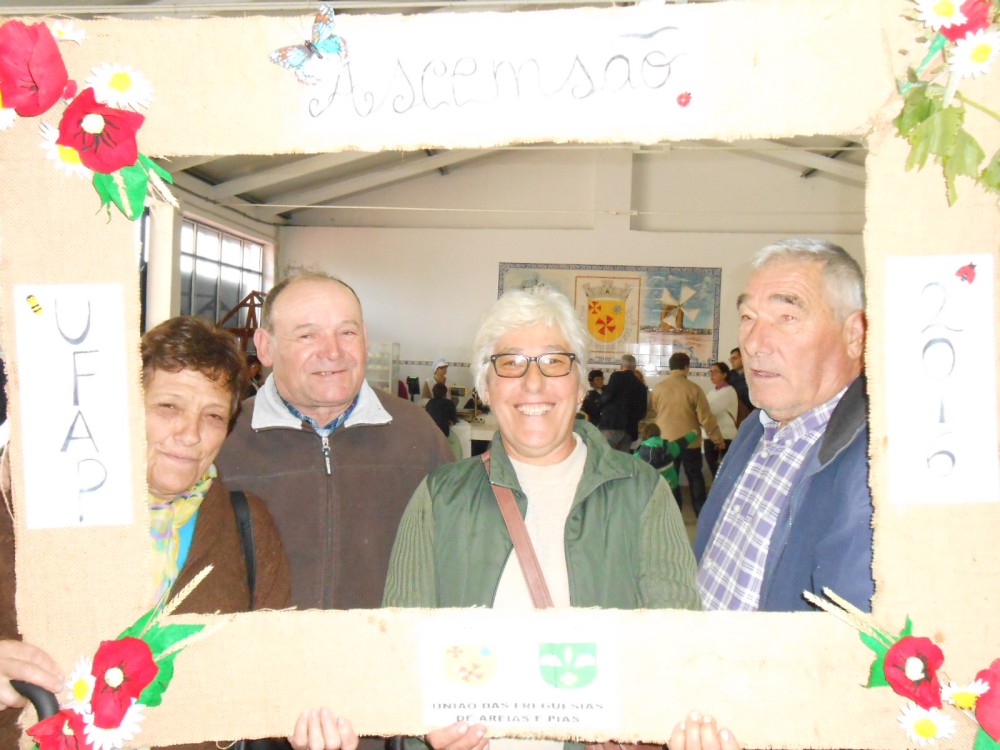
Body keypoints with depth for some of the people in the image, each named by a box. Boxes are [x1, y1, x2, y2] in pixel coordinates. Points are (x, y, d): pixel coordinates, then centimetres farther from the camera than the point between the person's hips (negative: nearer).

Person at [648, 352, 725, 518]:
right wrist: (718, 439, 1)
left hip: (666, 441, 1)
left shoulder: (658, 388, -5)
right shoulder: (694, 388, -11)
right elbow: (706, 417, -9)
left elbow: (651, 413, 8)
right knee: (695, 477, 12)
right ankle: (702, 513, 15)